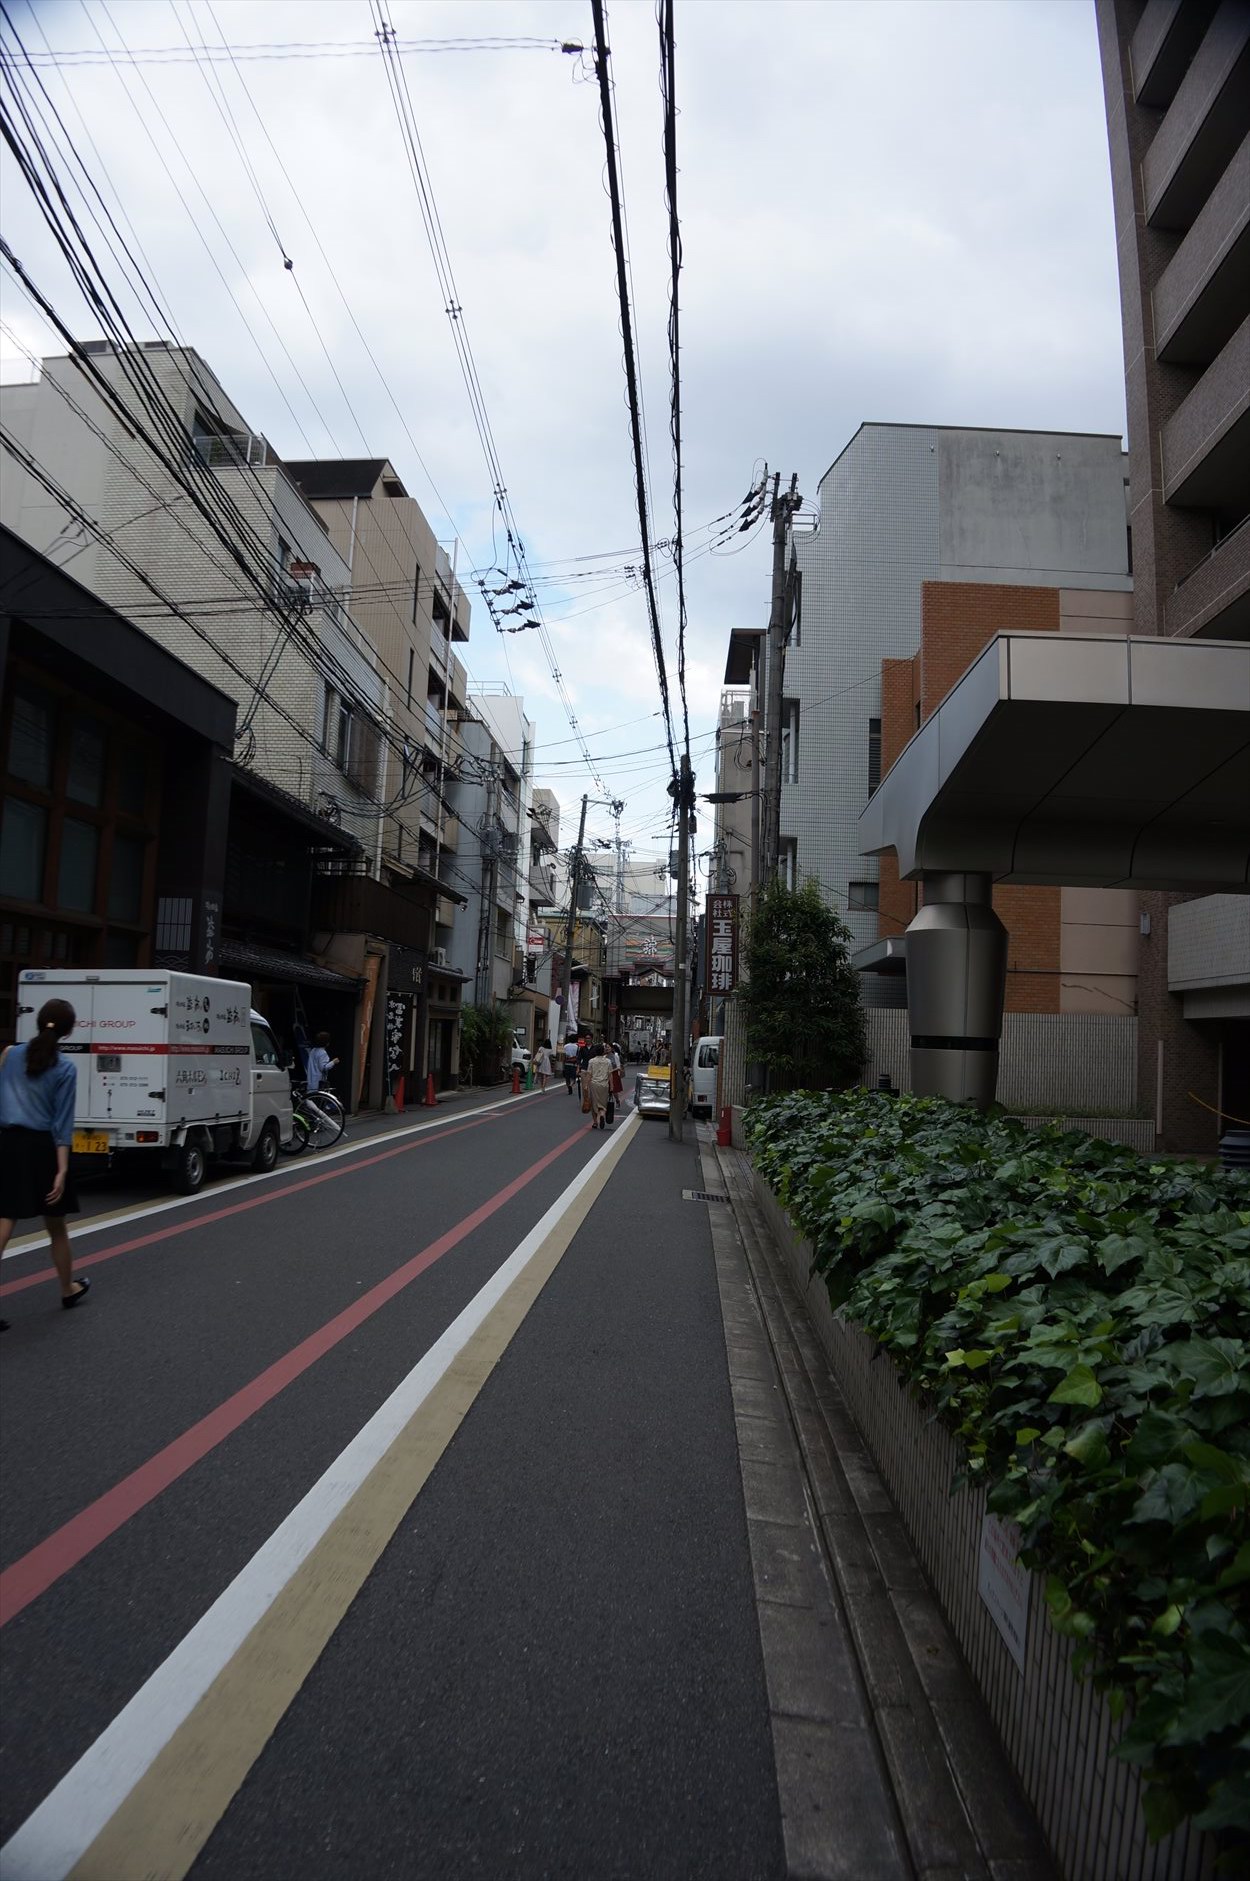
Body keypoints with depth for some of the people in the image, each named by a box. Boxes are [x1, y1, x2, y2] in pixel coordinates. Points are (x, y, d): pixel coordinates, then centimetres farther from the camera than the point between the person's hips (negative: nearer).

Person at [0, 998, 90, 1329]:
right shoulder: (65, 1069, -9)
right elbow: (61, 1124, -12)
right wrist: (62, 1170, -13)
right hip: (41, 1147, -3)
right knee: (56, 1228, 15)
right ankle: (69, 1290, 33)